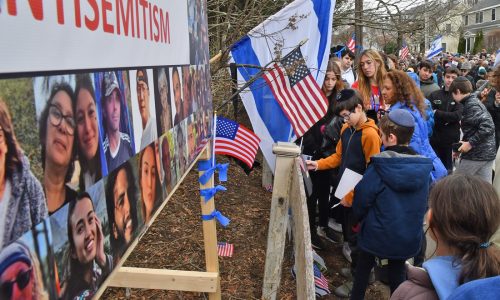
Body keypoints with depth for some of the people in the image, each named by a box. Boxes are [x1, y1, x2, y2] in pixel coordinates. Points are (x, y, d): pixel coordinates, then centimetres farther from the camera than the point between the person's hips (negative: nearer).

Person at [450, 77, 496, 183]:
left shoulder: (471, 105, -16)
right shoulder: (475, 102, 14)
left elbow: (488, 126, -26)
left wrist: (470, 143, -21)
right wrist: (463, 144, 13)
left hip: (476, 154, -9)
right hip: (488, 153, 9)